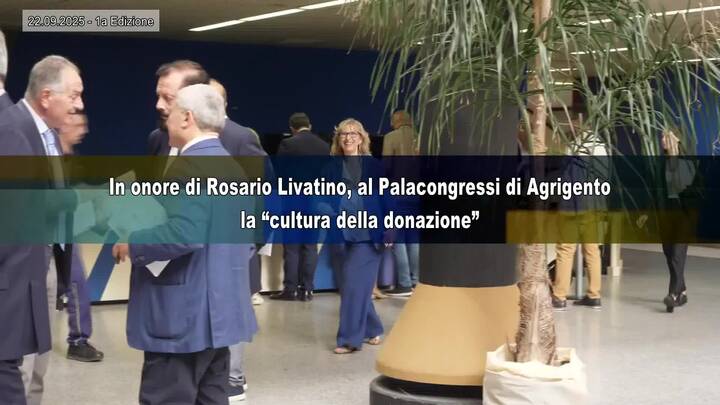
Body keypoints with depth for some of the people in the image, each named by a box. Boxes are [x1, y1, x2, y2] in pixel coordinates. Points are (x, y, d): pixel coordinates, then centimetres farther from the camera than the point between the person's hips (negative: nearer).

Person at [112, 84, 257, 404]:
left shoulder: (189, 166, -16)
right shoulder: (231, 166, 14)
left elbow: (184, 234, -28)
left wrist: (131, 244, -15)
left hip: (183, 315, -10)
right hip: (218, 311, 10)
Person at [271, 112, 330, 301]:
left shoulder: (287, 144, -8)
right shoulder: (324, 146, 5)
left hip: (292, 202, -4)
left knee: (291, 248, 1)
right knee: (310, 247, 6)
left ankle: (290, 289, 2)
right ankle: (306, 290, 7)